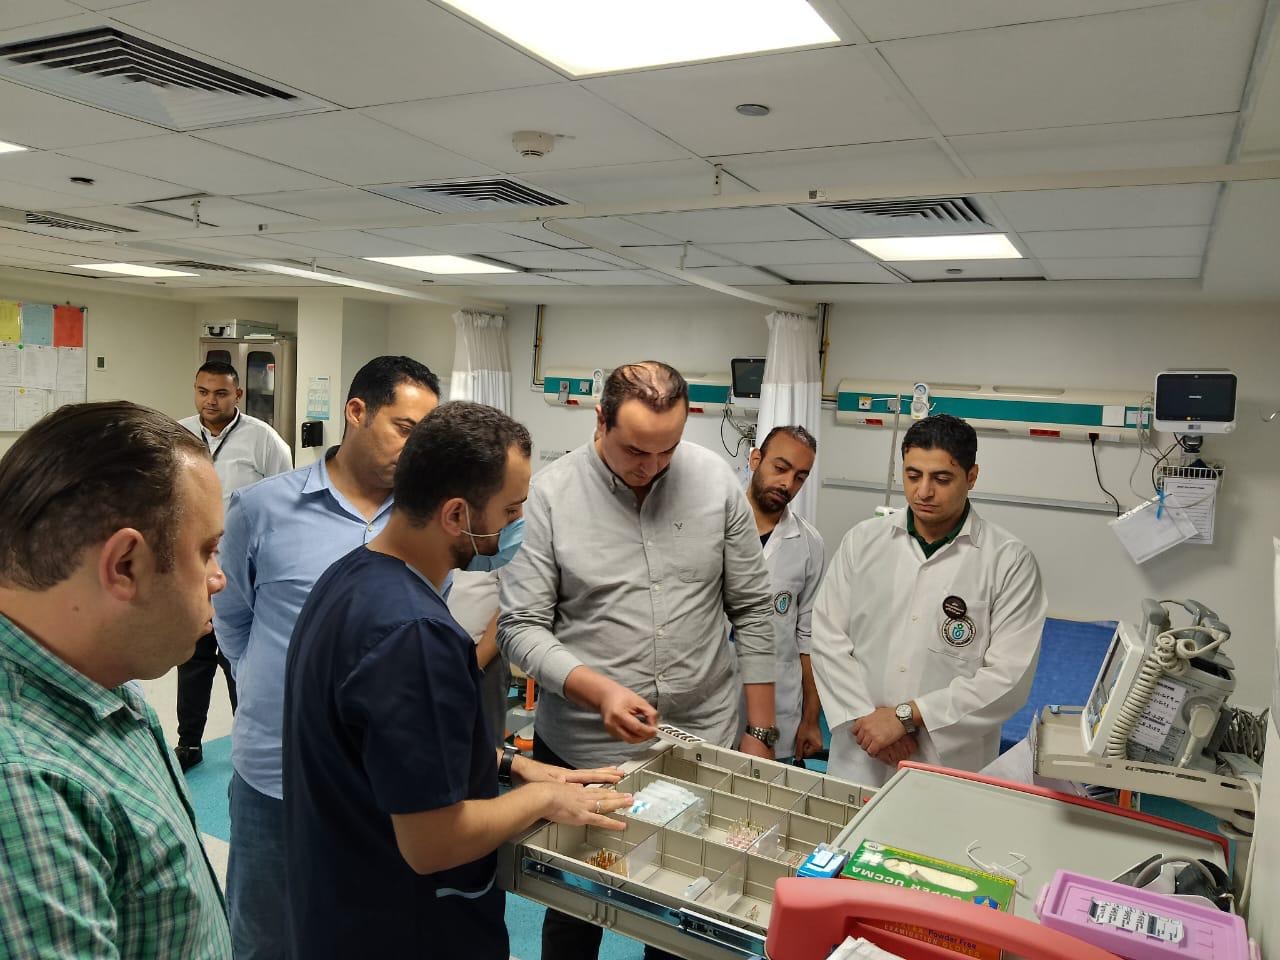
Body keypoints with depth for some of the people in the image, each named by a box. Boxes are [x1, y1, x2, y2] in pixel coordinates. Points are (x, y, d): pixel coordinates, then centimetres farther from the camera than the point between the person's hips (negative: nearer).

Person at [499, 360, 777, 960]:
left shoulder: (716, 481, -4)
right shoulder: (549, 494, -10)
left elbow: (752, 612, 3)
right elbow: (521, 627, -9)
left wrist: (760, 731, 3)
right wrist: (599, 691, -24)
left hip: (707, 744, 2)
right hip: (583, 752, -1)